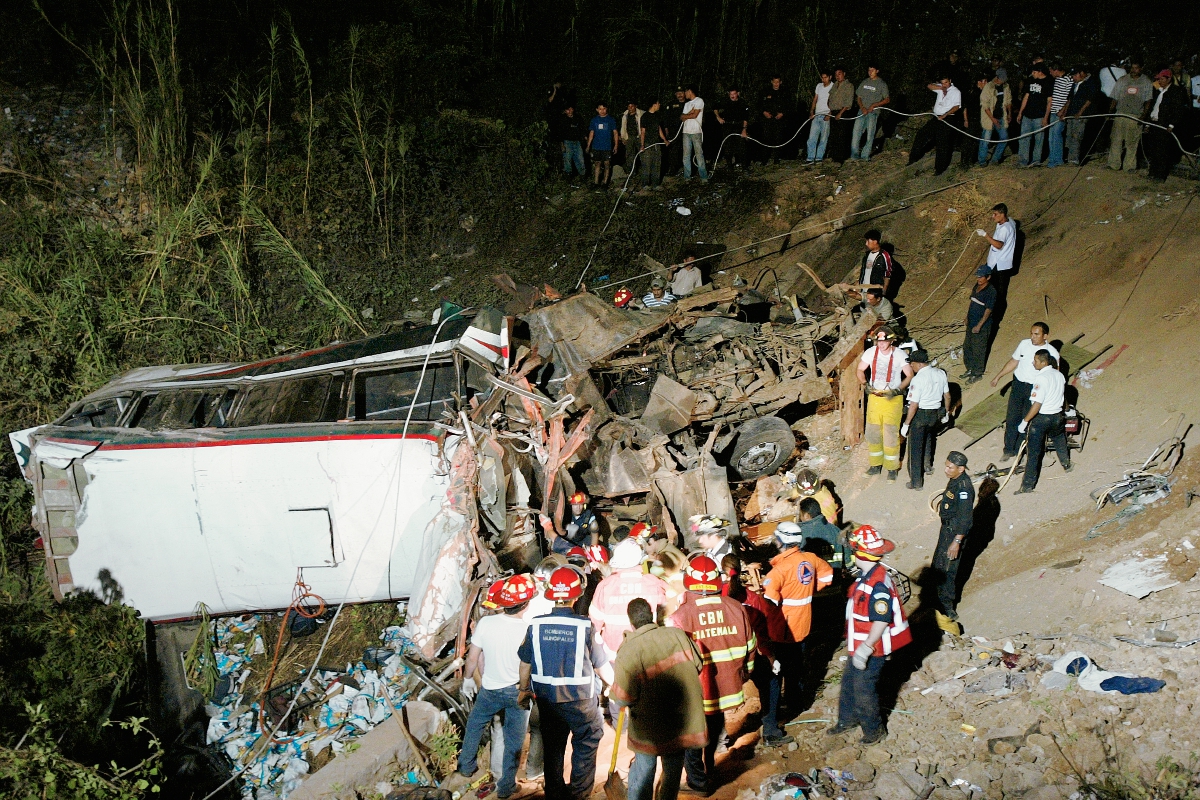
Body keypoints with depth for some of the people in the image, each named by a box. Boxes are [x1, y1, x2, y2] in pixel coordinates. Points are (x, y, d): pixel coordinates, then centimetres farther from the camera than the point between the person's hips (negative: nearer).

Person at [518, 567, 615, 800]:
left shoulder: (536, 625, -11)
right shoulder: (585, 628, -18)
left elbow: (525, 663, 1)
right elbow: (602, 667, -9)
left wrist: (524, 689, 20)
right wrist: (615, 684, 11)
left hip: (547, 699, 3)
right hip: (580, 701, -3)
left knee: (552, 748, 20)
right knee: (585, 746, 16)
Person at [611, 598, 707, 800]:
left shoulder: (628, 651, -18)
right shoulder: (678, 634, -7)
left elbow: (623, 698, -16)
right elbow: (698, 665, 5)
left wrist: (612, 693, 6)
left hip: (649, 729, -3)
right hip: (684, 721, 4)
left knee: (643, 770, 14)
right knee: (673, 770, 21)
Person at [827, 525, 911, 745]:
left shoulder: (878, 584, -30)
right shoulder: (865, 575, 2)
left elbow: (881, 621, -30)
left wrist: (864, 650, -29)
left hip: (871, 649, -9)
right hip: (859, 645, 9)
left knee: (864, 690, 6)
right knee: (848, 681, 22)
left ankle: (874, 729, 27)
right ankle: (847, 719, 41)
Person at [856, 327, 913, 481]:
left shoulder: (899, 355, -12)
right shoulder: (871, 352, -4)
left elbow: (910, 375, -5)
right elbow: (860, 369, 9)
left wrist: (898, 390, -18)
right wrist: (864, 384, -9)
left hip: (893, 399, -4)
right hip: (874, 397, 4)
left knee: (891, 434, -3)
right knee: (872, 432, 10)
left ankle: (892, 468, 10)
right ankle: (875, 465, 25)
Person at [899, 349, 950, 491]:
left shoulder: (918, 379, -23)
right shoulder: (940, 374, -2)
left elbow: (914, 405, -23)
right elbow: (947, 396, 8)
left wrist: (906, 424, -16)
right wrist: (946, 412, 22)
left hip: (920, 415, -7)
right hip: (936, 414, 7)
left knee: (916, 448, 5)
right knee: (929, 438, 34)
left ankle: (916, 482, 11)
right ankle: (927, 465, 48)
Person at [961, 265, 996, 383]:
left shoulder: (991, 291, -21)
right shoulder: (977, 286, 4)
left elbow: (988, 311, -22)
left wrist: (979, 326, -23)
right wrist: (967, 317, 18)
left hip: (982, 326, -8)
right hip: (971, 323, 8)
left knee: (978, 350, 4)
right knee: (967, 346, 18)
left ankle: (977, 374, 19)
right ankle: (970, 369, 35)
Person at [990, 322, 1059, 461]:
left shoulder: (1051, 352, -12)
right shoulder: (1024, 344, -1)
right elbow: (1013, 362, 11)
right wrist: (998, 376, 12)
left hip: (1035, 388, -4)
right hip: (1018, 384, 4)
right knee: (1011, 418, 8)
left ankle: (1019, 450, 21)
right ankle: (1009, 449, 22)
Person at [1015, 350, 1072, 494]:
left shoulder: (1041, 378, -23)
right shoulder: (1059, 375, 1)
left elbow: (1037, 404, -26)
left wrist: (1024, 422, -20)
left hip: (1040, 418, -7)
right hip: (1057, 416, 7)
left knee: (1034, 453, -1)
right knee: (1059, 441, 34)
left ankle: (1028, 486, 2)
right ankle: (1066, 465, 56)